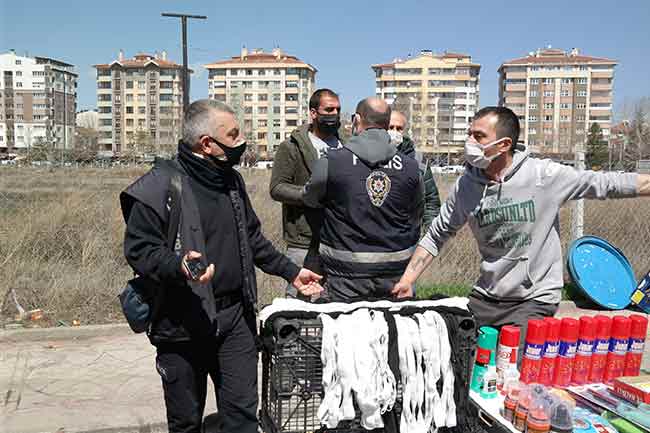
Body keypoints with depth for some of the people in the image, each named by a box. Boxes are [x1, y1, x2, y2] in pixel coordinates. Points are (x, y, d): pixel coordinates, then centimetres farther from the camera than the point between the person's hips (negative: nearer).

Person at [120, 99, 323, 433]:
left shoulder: (232, 180, 10)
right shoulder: (161, 184, -13)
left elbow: (252, 238, 19)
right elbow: (138, 249, -13)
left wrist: (291, 272, 17)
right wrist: (178, 266, -31)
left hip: (235, 318, 5)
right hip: (182, 324, -5)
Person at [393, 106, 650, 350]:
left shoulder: (544, 175, -12)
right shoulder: (466, 186, -3)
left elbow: (607, 184, -6)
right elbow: (436, 236, 5)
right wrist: (408, 279, -2)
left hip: (535, 300, -3)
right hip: (484, 298, 4)